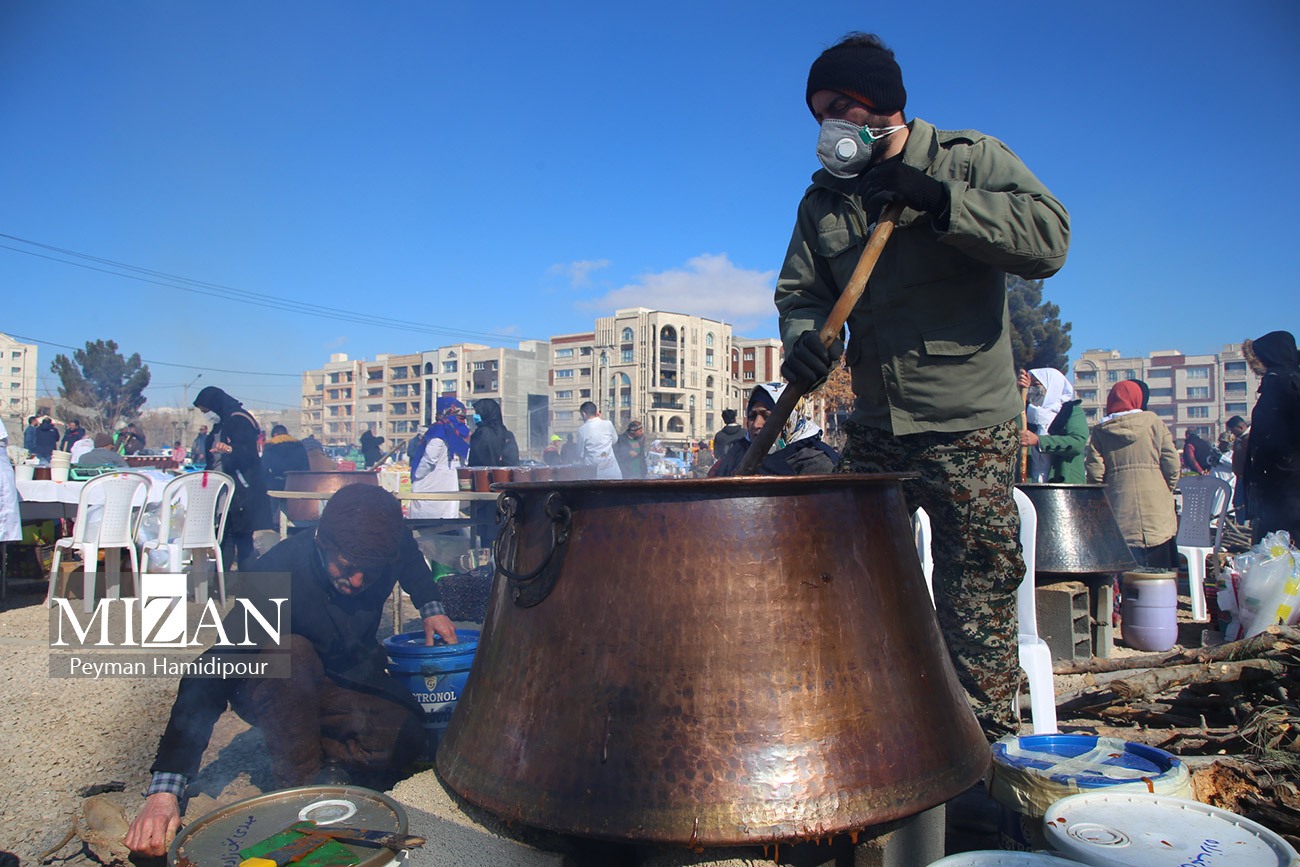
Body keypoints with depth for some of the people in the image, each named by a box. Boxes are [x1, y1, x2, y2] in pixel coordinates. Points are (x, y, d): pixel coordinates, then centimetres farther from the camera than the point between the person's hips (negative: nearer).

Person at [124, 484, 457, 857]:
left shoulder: (390, 544, -19)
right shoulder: (279, 573, -31)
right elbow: (211, 676, -36)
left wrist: (431, 609, 0)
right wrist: (164, 791, -43)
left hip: (354, 679, 3)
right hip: (275, 694, -2)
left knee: (406, 736, -29)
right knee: (290, 652, -38)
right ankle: (301, 784, -23)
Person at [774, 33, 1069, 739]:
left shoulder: (971, 161, -1)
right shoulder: (825, 197, 12)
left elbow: (1049, 239, -15)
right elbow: (800, 291, 8)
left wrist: (940, 201, -21)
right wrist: (806, 340, -14)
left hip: (969, 425, -4)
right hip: (873, 427, 5)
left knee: (976, 589, 0)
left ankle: (983, 736, 16)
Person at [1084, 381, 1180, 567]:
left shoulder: (1100, 430, 4)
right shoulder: (1152, 421, 4)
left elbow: (1094, 472, -3)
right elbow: (1172, 463, -1)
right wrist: (1167, 491, 15)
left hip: (1120, 510, 0)